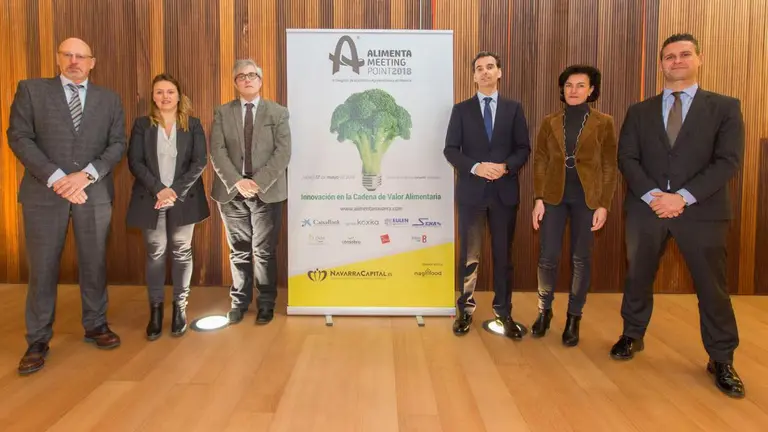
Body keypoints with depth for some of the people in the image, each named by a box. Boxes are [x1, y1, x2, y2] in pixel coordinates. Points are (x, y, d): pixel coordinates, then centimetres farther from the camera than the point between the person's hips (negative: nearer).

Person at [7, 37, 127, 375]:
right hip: (44, 192, -1)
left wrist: (87, 174, -12)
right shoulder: (31, 90, 5)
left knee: (94, 263, 9)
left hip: (94, 193, 2)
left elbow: (118, 143, 3)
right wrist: (55, 178, -14)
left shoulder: (110, 99, 10)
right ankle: (38, 341, 14)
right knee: (42, 268, 3)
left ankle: (95, 326, 25)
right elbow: (19, 137, -3)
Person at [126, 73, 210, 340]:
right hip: (151, 198, 0)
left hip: (184, 198, 0)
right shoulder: (142, 125, 5)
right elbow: (134, 162, -2)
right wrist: (159, 189, -15)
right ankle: (155, 309, 15)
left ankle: (180, 308, 16)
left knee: (182, 252, 6)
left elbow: (200, 161, -4)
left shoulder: (193, 125, 4)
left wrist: (176, 191, -13)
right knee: (155, 253, 4)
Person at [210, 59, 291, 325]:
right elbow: (217, 152, -2)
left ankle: (266, 303, 18)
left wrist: (259, 182, -16)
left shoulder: (278, 112, 4)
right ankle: (240, 302, 24)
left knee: (264, 251, 5)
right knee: (239, 251, 10)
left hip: (267, 192, -1)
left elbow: (283, 152, -6)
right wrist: (237, 182, -16)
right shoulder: (222, 113, 7)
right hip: (232, 192, 2)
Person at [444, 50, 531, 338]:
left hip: (505, 191, 1)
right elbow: (450, 149, -1)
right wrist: (476, 167, -17)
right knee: (469, 255, 6)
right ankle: (465, 309, 19)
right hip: (472, 191, -1)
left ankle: (503, 312, 20)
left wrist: (506, 167, -15)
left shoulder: (513, 108, 7)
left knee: (503, 254, 8)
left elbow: (524, 149, 4)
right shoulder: (461, 109, 4)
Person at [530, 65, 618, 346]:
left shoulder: (603, 123, 2)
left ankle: (574, 318, 18)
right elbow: (539, 162, 5)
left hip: (587, 197, -1)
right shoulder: (550, 122, 7)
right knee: (548, 257, 1)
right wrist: (538, 199, -3)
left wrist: (604, 205, -6)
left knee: (580, 258, 6)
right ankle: (544, 311, 21)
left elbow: (609, 166, 1)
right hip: (553, 196, 1)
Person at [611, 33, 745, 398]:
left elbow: (728, 161, -7)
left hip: (701, 210, -2)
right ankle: (632, 336, 32)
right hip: (646, 207, 2)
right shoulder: (639, 112, 9)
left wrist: (684, 197, -17)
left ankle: (721, 360, 20)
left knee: (712, 286, 4)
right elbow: (626, 158, 1)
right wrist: (651, 195, -14)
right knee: (638, 278, 12)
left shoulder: (725, 107, 3)